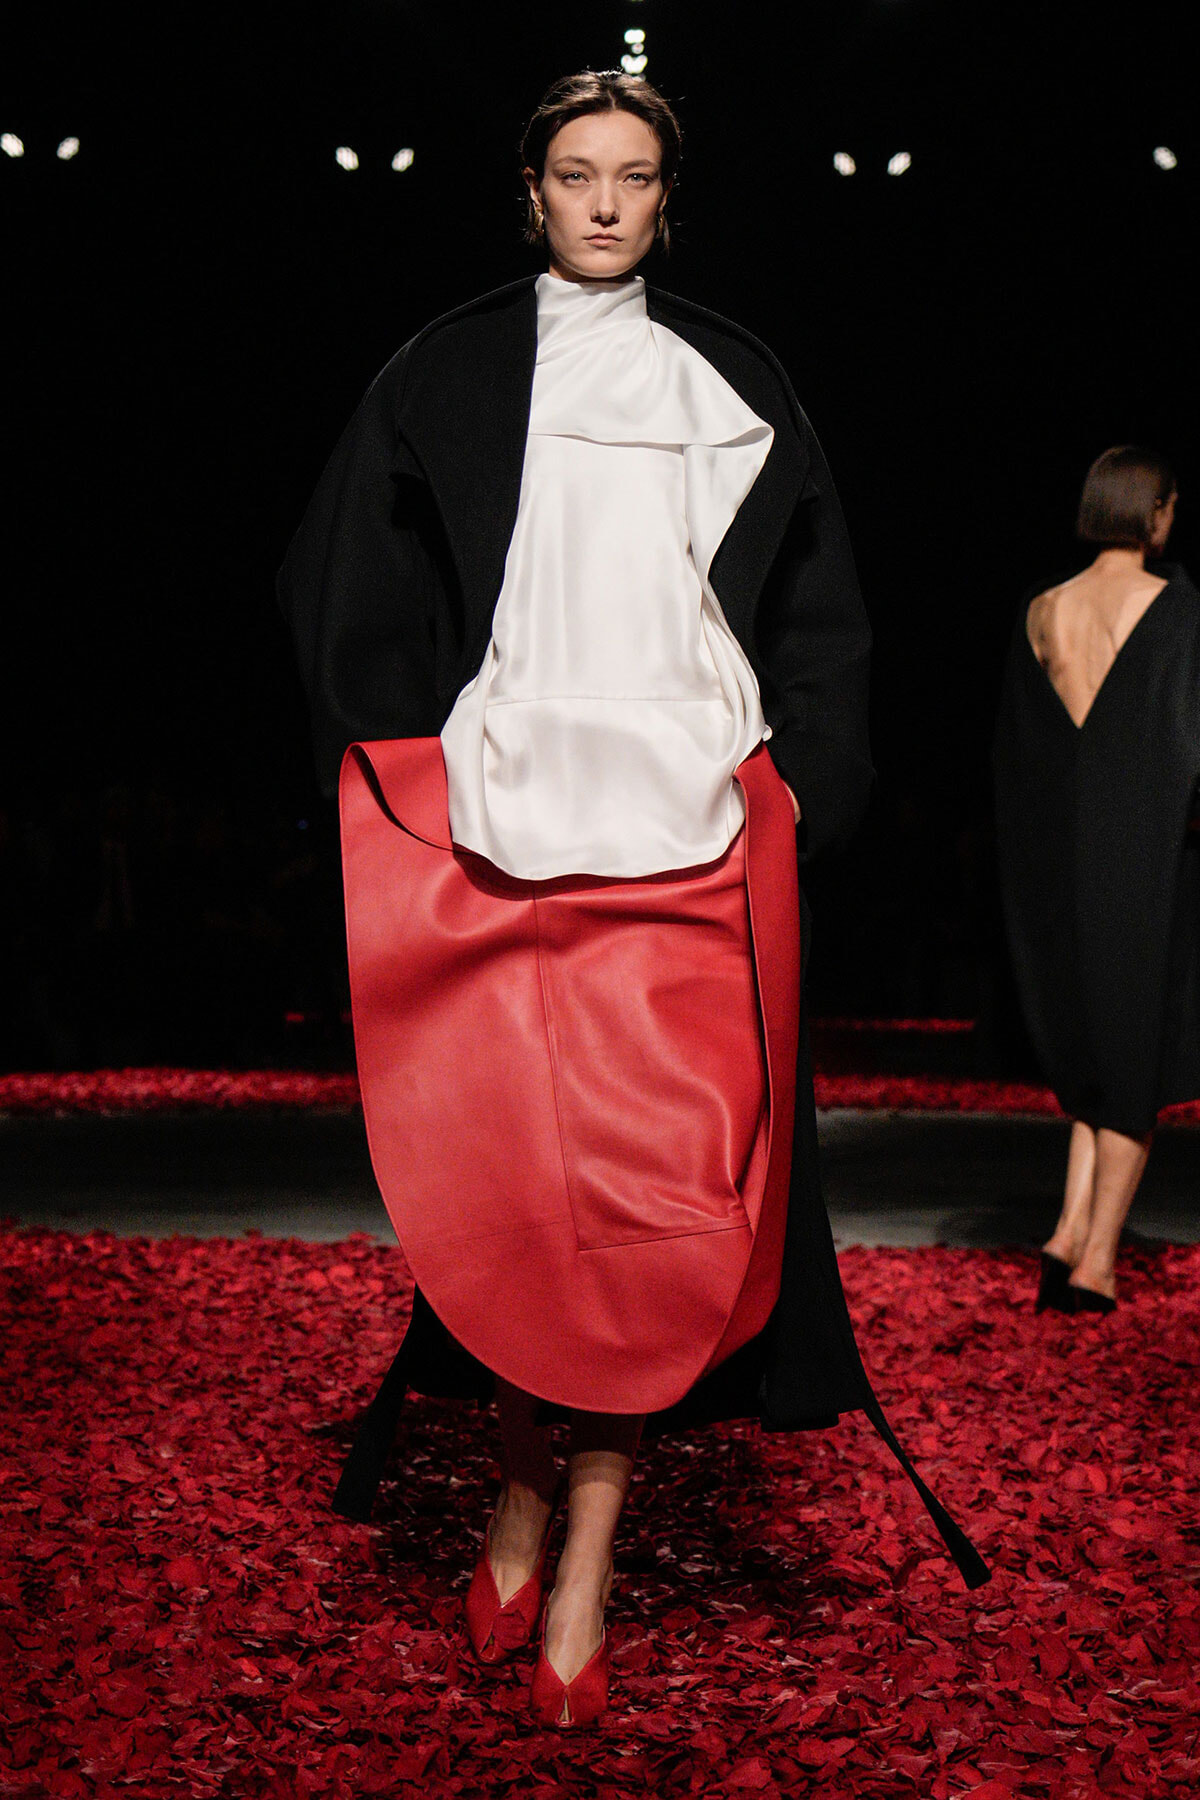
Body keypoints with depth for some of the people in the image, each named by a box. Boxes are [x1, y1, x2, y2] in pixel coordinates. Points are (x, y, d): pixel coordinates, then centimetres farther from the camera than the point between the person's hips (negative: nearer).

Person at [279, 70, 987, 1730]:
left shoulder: (732, 384, 14)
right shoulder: (447, 376, 11)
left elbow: (814, 615, 15)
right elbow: (350, 597, 11)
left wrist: (795, 802, 4)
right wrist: (416, 779, 2)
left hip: (691, 829, 1)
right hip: (502, 828, 0)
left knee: (653, 1186, -6)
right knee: (512, 1173, -5)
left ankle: (587, 1563, 2)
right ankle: (524, 1483, 18)